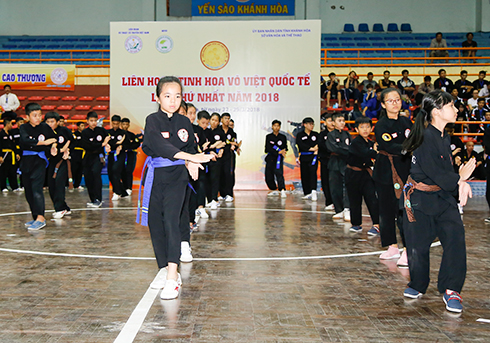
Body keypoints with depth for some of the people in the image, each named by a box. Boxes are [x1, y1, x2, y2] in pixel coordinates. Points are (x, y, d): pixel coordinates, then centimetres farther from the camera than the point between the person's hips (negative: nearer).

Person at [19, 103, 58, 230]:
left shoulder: (45, 127, 0)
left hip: (40, 160, -3)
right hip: (27, 160, 3)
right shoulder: (24, 128, -1)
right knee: (28, 191, 8)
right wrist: (43, 142, -25)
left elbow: (54, 139, 18)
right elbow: (25, 140, -20)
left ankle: (40, 218, -21)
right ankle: (35, 217, 20)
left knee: (36, 188, -16)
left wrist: (53, 147, -2)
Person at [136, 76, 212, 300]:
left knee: (171, 221, -13)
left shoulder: (184, 122, 7)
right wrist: (188, 156, -32)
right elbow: (159, 144, -23)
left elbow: (190, 147, 20)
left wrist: (191, 164, -2)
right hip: (156, 175, 0)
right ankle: (164, 269, 24)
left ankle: (172, 276, -17)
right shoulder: (153, 120, -6)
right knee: (155, 224, 6)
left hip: (177, 175, 0)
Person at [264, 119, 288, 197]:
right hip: (270, 158, 2)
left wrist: (283, 151, -16)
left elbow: (285, 148, 9)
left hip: (278, 158, -2)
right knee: (268, 176, 4)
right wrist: (278, 152, -16)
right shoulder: (268, 137, 5)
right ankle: (274, 190, 25)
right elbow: (268, 148, -7)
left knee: (279, 172, -24)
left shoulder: (283, 137, 8)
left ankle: (282, 190, -32)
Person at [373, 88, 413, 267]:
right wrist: (406, 149, -38)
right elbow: (389, 146, -22)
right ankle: (392, 247, 20)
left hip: (405, 171, 2)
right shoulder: (381, 126, -6)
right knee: (387, 210, 7)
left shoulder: (406, 122, 9)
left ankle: (408, 251, -5)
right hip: (386, 172, -2)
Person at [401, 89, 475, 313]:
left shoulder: (444, 137, 8)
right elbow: (434, 173, -20)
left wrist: (460, 183, -7)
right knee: (418, 244, 3)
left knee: (455, 236, -8)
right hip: (420, 198, -7)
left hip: (442, 196, 7)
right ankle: (418, 284, 27)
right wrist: (459, 179, -7)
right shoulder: (426, 137, -18)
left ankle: (451, 289, 3)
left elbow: (446, 169, 11)